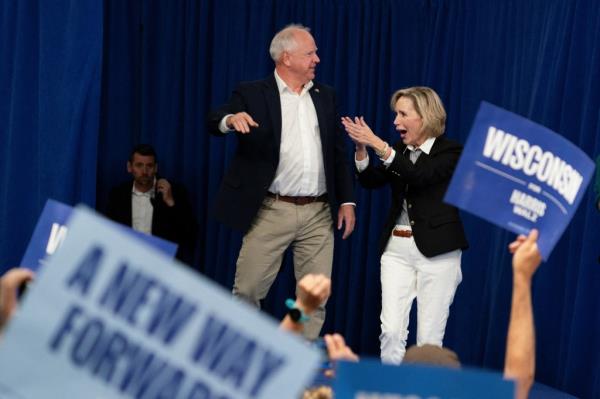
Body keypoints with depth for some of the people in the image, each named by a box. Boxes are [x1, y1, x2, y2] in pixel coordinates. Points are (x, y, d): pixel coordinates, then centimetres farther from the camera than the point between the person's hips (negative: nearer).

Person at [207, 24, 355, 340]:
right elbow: (214, 123, -11)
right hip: (273, 211, -4)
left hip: (319, 213, 4)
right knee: (247, 291, -2)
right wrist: (231, 119, -35)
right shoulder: (253, 94, 0)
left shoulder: (325, 96, 13)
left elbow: (338, 151, 14)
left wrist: (347, 200, 8)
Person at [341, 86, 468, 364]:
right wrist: (361, 148, -15)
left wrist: (378, 145, -26)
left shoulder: (450, 152, -5)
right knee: (390, 331, -3)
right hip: (397, 249, 5)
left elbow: (419, 176, -22)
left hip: (436, 250, -4)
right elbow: (370, 181, 2)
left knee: (429, 336, 0)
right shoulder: (399, 151, 12)